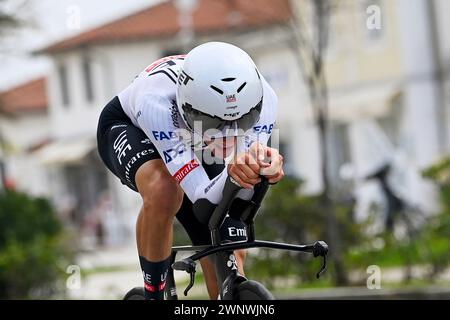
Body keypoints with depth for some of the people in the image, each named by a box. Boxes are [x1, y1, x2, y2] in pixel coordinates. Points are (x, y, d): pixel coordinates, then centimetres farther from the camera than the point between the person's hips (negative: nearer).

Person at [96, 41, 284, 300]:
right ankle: (153, 295, -18)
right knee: (163, 190, -37)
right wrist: (233, 172, -68)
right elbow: (205, 199, -46)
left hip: (191, 140, 4)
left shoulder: (262, 98, -34)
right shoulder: (155, 102, -44)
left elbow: (240, 199, -36)